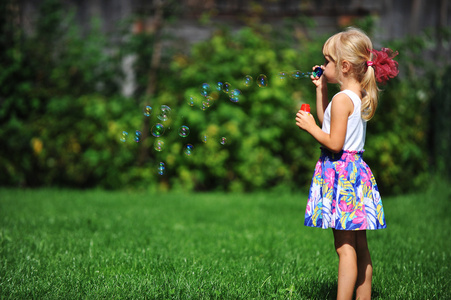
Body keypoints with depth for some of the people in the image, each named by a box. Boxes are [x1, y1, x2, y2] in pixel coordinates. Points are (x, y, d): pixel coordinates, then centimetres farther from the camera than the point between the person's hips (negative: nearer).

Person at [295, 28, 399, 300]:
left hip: (340, 171, -9)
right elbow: (329, 122, 25)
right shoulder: (360, 96, 11)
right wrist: (321, 89, 21)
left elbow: (334, 143, -20)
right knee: (360, 247, 13)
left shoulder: (342, 99, -16)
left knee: (345, 247, -8)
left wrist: (310, 127, -8)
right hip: (356, 169, 9)